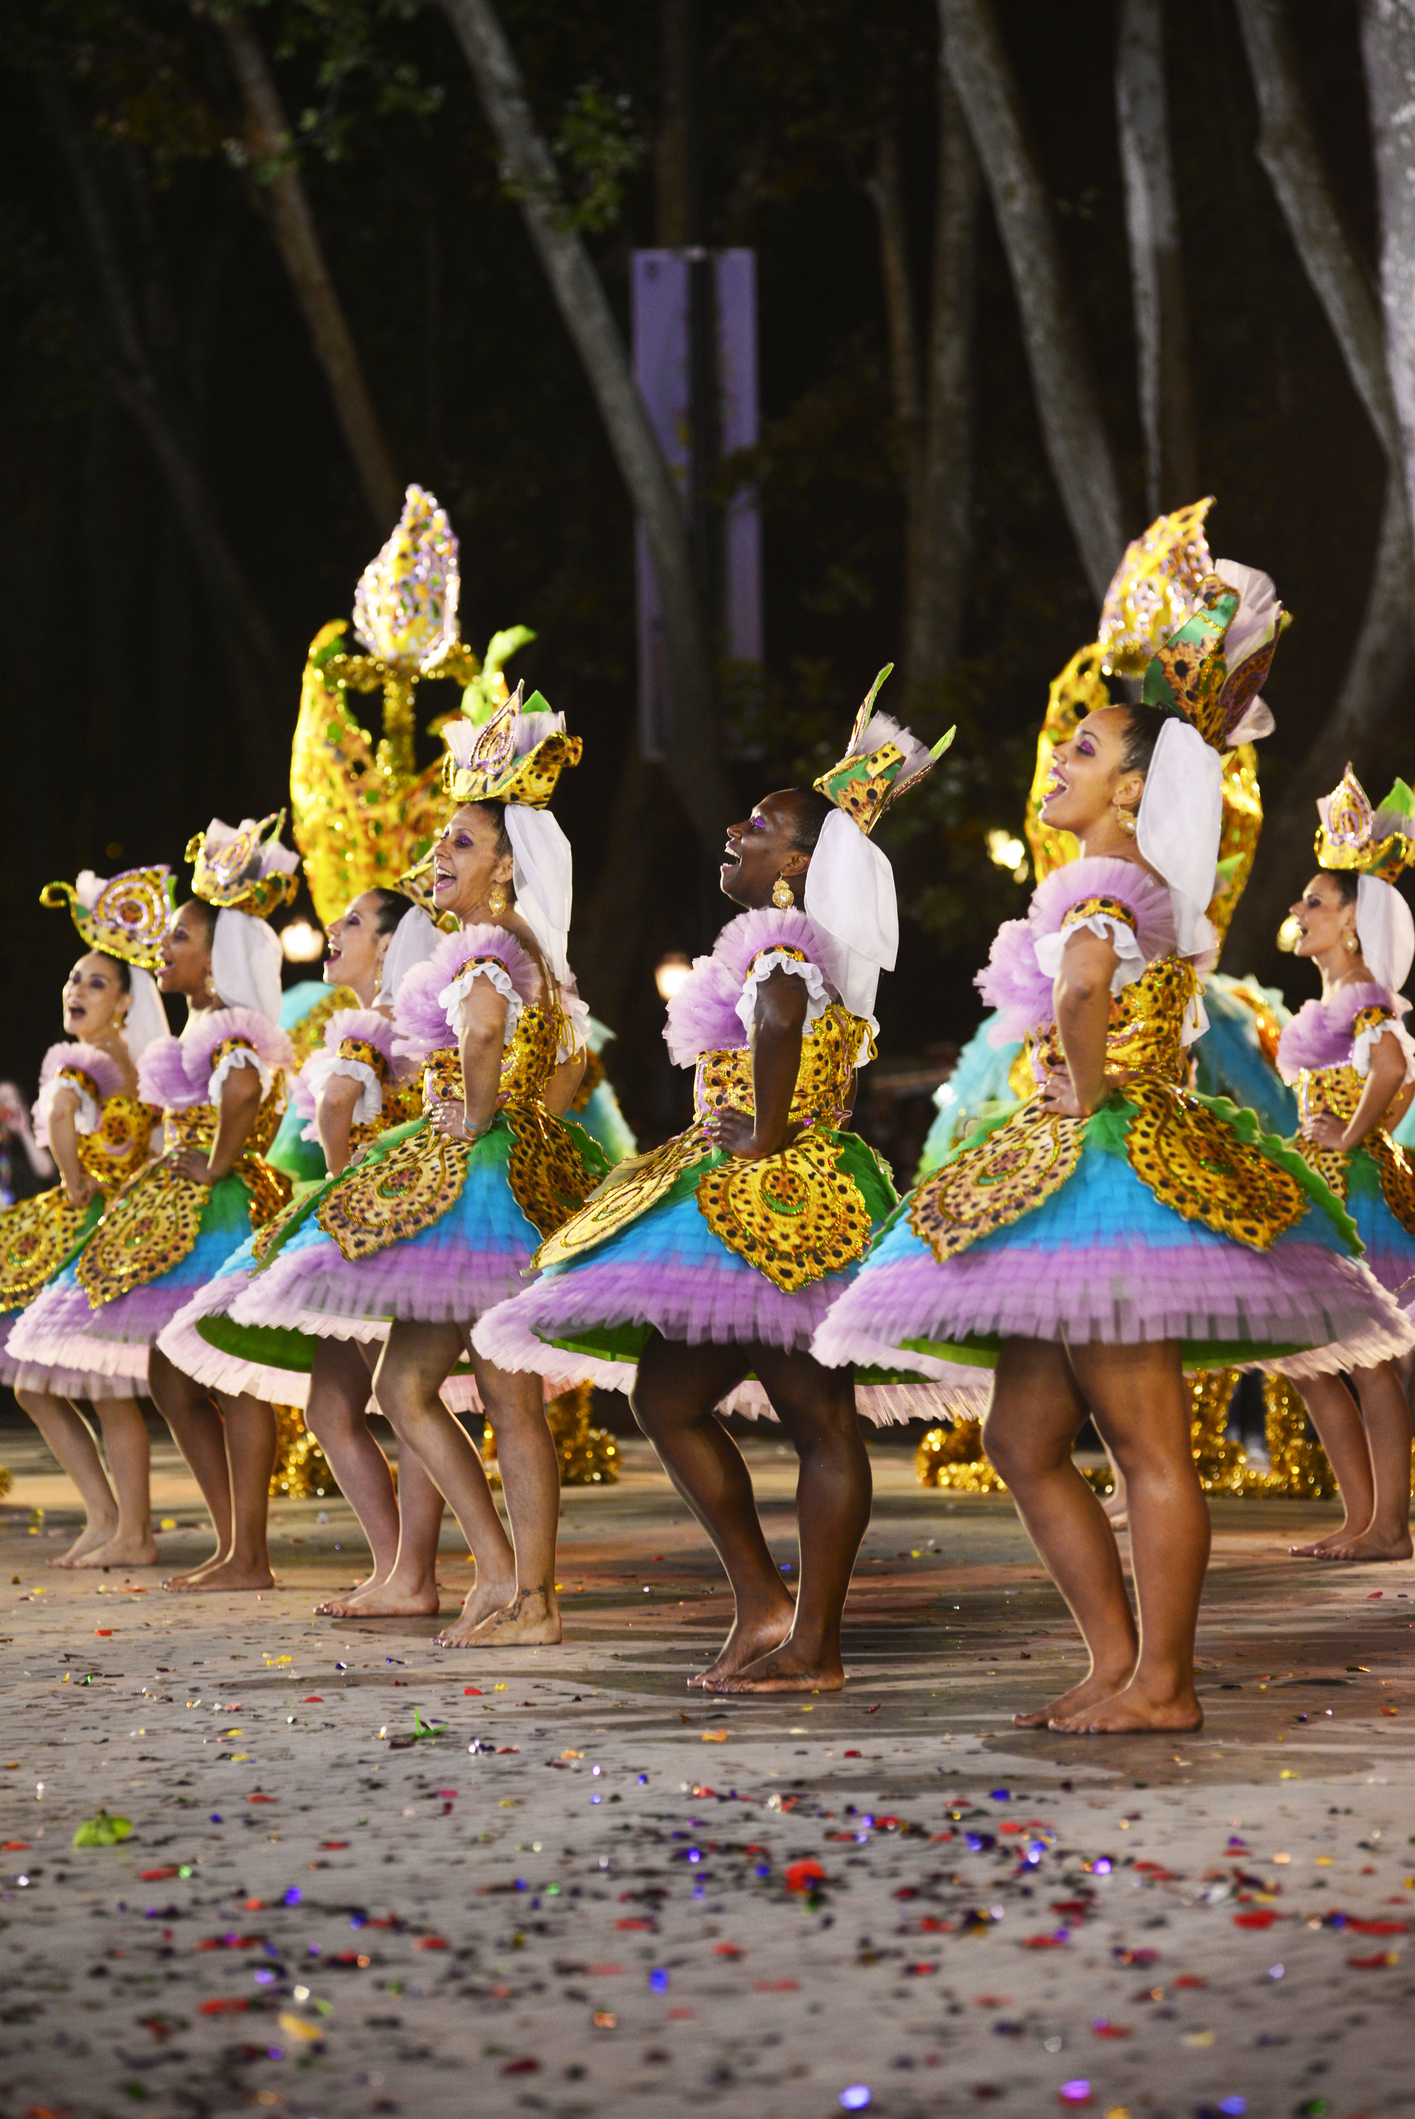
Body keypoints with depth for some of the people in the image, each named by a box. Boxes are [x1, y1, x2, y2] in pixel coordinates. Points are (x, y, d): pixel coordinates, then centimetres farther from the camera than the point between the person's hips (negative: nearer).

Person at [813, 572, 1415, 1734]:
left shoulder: (1104, 884, -12)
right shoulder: (1147, 888, 18)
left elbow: (1082, 987, -32)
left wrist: (1088, 1097, -20)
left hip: (1109, 1162, -11)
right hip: (1069, 1182, 11)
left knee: (1149, 1445, -8)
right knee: (1023, 1436, 11)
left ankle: (1163, 1683, -6)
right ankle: (1118, 1663, 12)